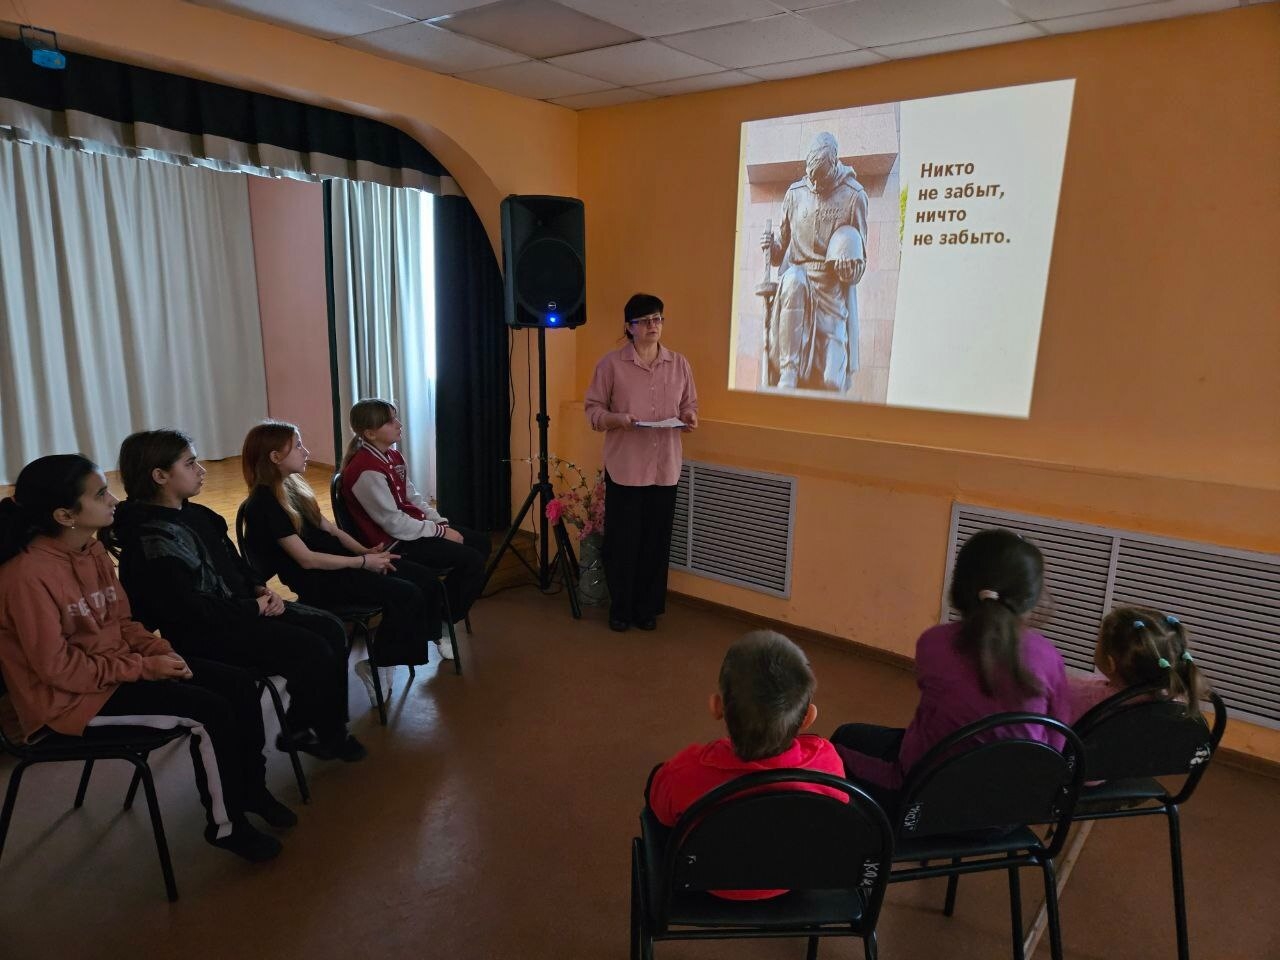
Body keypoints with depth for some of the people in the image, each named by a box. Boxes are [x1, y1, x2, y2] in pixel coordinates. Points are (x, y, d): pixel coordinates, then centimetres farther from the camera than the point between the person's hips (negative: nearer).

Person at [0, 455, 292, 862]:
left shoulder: (92, 550, 1)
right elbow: (57, 667, -23)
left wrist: (159, 651, -8)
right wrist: (143, 668, -19)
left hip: (116, 667, 8)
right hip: (70, 696, -8)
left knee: (238, 684, -3)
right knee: (211, 711, -21)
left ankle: (252, 789, 17)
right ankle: (226, 826, 0)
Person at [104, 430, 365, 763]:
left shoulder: (194, 514, 9)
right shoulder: (150, 542, -20)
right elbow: (189, 611, -24)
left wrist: (261, 589, 1)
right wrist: (253, 608, -17)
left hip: (241, 607, 9)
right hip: (205, 634, -9)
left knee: (330, 629, -4)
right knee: (312, 651, -19)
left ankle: (330, 727, 6)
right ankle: (302, 732, 6)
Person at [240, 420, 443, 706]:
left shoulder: (293, 485, 11)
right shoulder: (265, 504, -16)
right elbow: (306, 559, -20)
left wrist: (366, 551, -1)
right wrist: (363, 562, -16)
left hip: (337, 560, 9)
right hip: (316, 579, -8)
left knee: (425, 578, -4)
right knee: (407, 595, -21)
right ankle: (376, 666, -3)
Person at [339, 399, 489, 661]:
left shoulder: (392, 456, 5)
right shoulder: (367, 471, -24)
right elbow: (395, 524, -23)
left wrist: (440, 522, -1)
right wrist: (440, 532, -16)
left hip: (411, 525, 10)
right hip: (394, 543, -10)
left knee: (481, 543, 7)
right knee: (473, 561, -15)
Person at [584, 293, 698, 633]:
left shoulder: (679, 364, 6)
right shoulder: (611, 363, -4)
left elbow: (689, 404, 14)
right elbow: (593, 409, -2)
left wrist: (689, 417, -8)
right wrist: (618, 418, -21)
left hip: (665, 468, 3)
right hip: (624, 468, -3)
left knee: (656, 541, 9)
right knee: (622, 540, 4)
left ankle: (648, 608, 25)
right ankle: (620, 608, 21)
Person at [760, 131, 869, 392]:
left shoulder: (854, 196, 1)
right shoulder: (795, 193, 7)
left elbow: (860, 257, 6)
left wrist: (852, 269, -16)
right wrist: (772, 248, -8)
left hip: (833, 290, -1)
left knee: (832, 381, -15)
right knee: (792, 281, -38)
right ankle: (788, 373, -33)